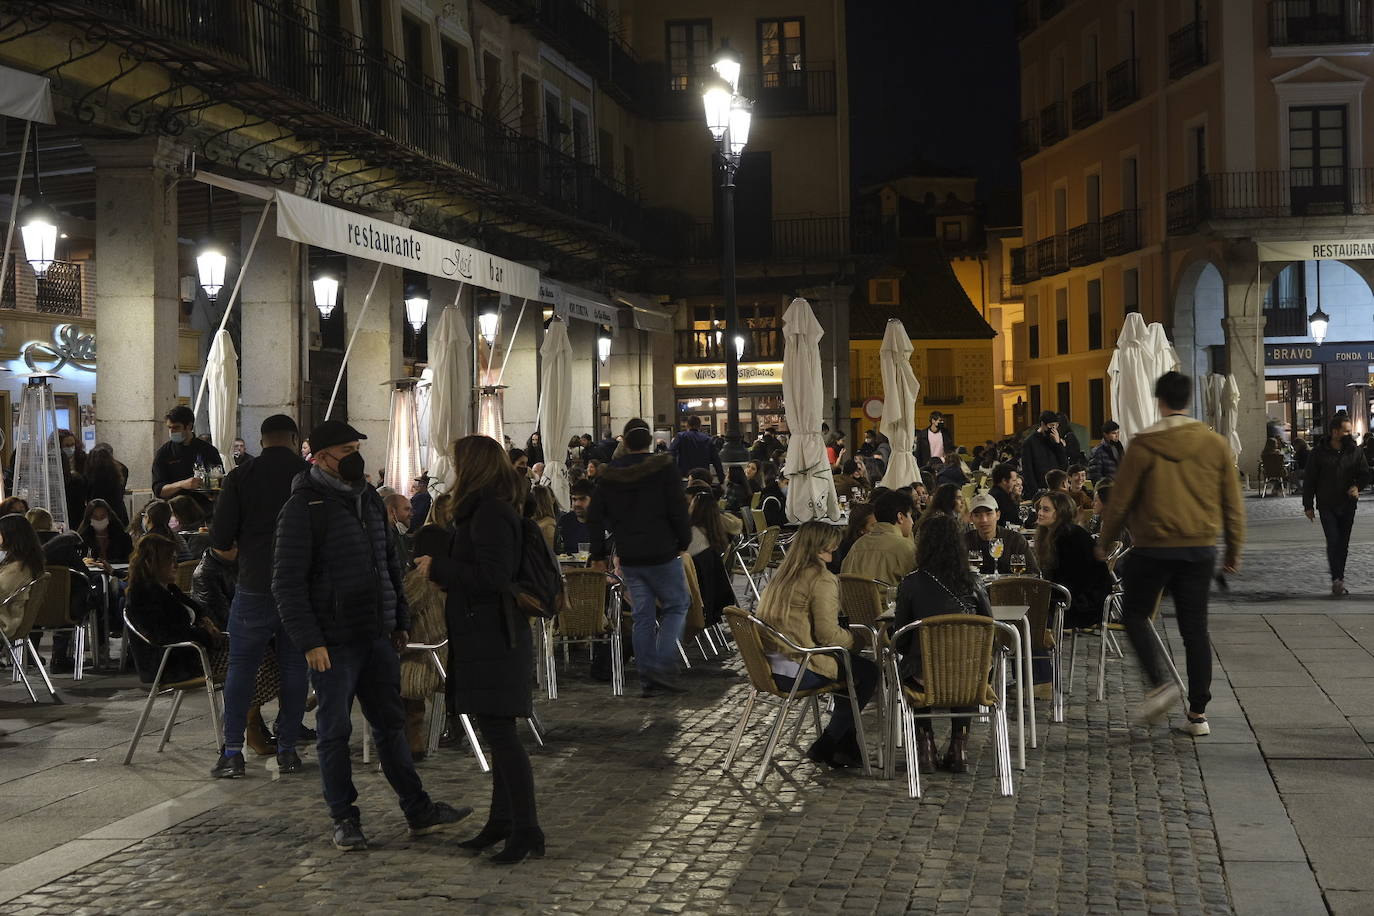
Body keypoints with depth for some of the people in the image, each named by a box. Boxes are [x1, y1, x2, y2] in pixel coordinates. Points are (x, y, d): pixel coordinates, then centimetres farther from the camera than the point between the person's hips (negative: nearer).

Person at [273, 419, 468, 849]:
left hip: (377, 636, 7)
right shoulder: (304, 507, -11)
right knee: (335, 731, 3)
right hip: (334, 643, -7)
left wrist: (400, 621, 17)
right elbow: (287, 582, -13)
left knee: (391, 724, 11)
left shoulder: (369, 499, 12)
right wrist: (309, 641, -18)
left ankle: (419, 811, 17)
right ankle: (344, 819, 14)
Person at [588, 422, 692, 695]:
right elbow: (678, 509, -11)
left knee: (642, 616, 9)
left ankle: (647, 678, 8)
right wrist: (684, 542, 2)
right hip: (662, 553, -4)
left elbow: (595, 516, 9)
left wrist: (598, 555, 14)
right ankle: (663, 667, -8)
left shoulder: (611, 474, 8)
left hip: (628, 558, 4)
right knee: (677, 605, 7)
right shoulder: (664, 467, -5)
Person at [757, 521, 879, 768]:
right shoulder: (821, 579, -13)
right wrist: (856, 639, 3)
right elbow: (828, 634, -16)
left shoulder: (781, 575, 14)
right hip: (798, 671, -9)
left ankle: (845, 746, 27)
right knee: (869, 672, 8)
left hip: (771, 668, 9)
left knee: (849, 664, 25)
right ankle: (825, 746, 12)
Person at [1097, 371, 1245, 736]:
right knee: (1195, 628, 9)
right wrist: (1234, 549, 17)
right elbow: (1233, 503, 7)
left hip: (1154, 547, -3)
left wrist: (1105, 541, 10)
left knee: (1135, 613, 15)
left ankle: (1159, 684, -5)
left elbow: (1121, 500, -4)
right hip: (1201, 549, 4)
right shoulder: (1216, 444, 2)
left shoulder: (1143, 445, -9)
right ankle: (1198, 713, 9)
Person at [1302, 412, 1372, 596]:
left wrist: (1357, 486, -13)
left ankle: (1339, 581, 17)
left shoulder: (1354, 451, 2)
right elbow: (1309, 480, 0)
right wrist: (1308, 505, -1)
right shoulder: (1319, 453, -5)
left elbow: (1365, 473, 9)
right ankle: (1337, 579, -14)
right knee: (1333, 541, -14)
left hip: (1348, 505, 3)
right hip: (1327, 506, -3)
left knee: (1343, 544, 8)